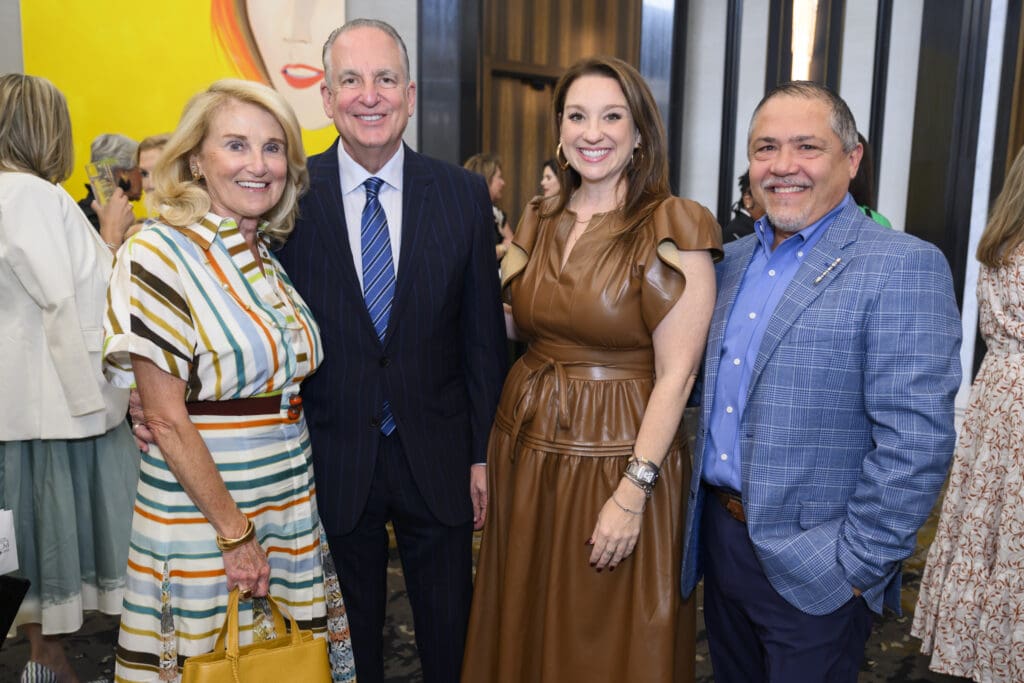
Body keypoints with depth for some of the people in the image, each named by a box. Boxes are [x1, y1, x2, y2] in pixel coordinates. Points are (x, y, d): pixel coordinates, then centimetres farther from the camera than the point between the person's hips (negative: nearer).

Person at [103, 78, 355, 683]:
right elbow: (166, 418, -15)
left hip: (294, 507, 6)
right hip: (201, 513, -5)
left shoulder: (273, 255, 5)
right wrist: (234, 531, -13)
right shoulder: (161, 254, -14)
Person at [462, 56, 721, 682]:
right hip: (527, 448, 5)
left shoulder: (672, 229, -12)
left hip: (619, 457, -5)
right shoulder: (540, 221, 6)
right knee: (528, 628, 19)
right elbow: (533, 333, 11)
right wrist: (487, 459, 6)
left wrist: (631, 494, -18)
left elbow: (676, 374, -14)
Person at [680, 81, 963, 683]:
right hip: (718, 538, 7)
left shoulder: (902, 267, -15)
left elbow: (915, 442, -20)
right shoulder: (735, 259, 7)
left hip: (812, 567, -6)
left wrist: (857, 569, -17)